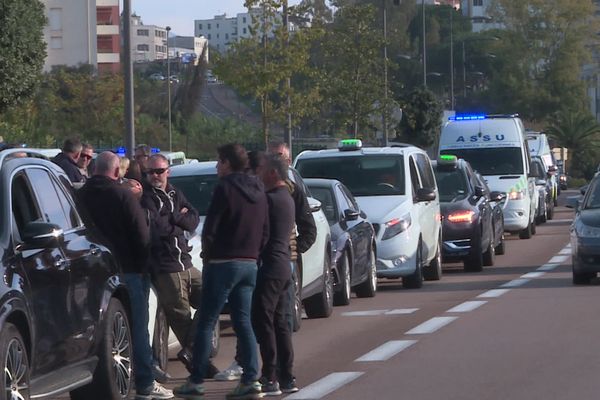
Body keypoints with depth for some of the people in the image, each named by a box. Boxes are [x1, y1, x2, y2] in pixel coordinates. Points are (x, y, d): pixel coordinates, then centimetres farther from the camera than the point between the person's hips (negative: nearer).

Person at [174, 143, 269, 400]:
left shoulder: (225, 188, -12)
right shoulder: (258, 191, 11)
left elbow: (210, 228, -15)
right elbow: (265, 231, 13)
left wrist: (207, 253, 0)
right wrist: (253, 252, 13)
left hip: (223, 263, -7)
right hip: (249, 263, 7)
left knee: (206, 323, -1)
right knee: (243, 322, 9)